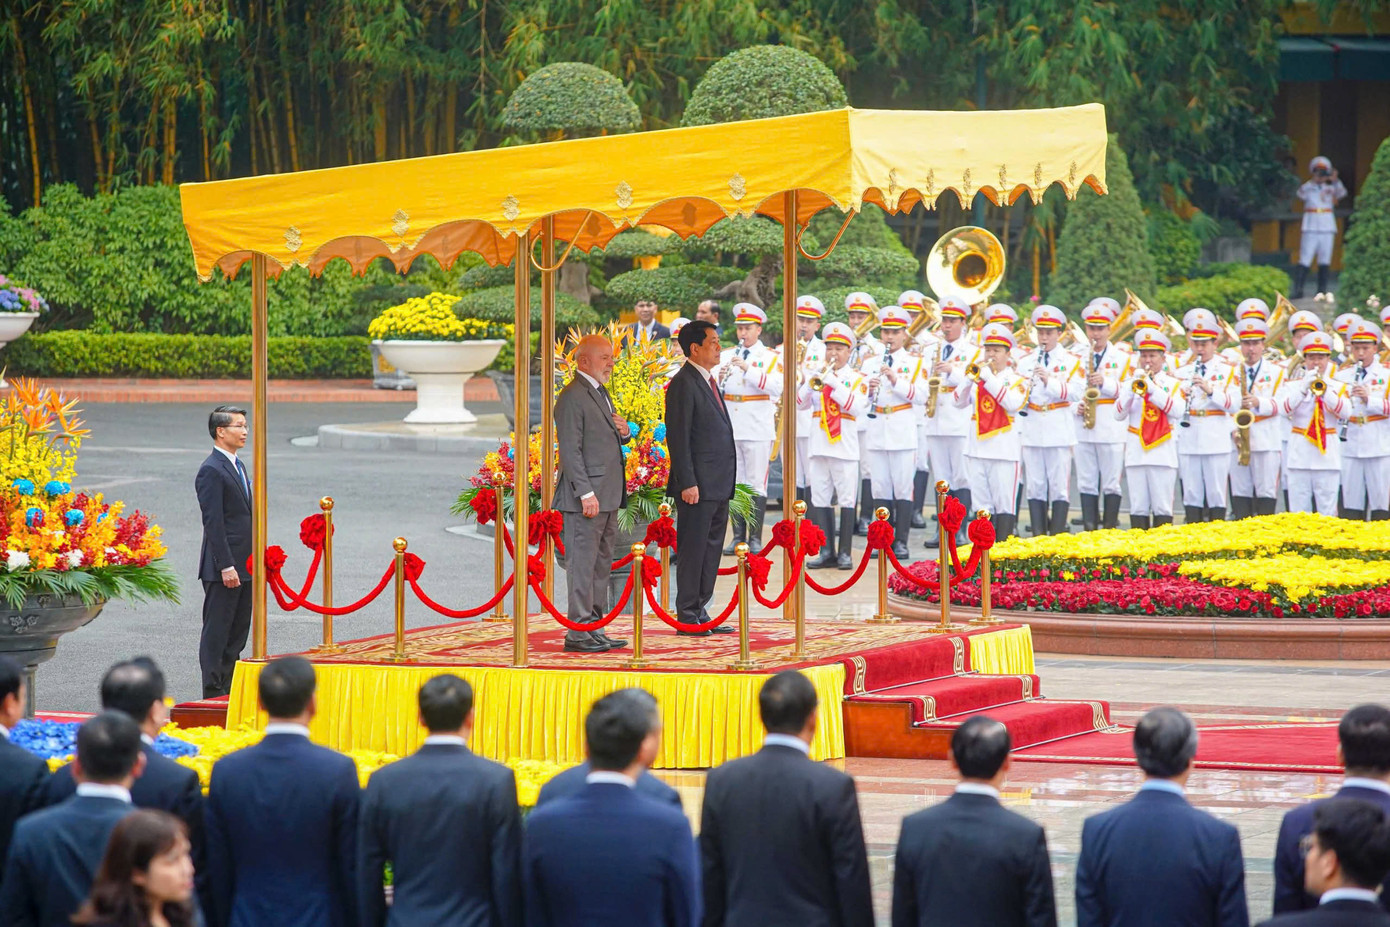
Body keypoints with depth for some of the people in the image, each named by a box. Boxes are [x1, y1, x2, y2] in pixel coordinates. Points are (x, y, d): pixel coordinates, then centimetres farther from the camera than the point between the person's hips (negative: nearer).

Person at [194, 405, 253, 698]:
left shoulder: (238, 467, 16)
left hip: (245, 564, 9)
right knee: (217, 631, -4)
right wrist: (225, 566, -21)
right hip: (223, 566, -9)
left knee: (238, 632, 12)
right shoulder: (212, 470, -14)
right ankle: (213, 693, -1)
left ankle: (230, 689, 18)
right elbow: (213, 522, -18)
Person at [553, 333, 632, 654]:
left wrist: (624, 432, 5)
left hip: (608, 496, 10)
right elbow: (570, 450, -17)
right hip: (586, 498, -10)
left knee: (601, 565, 13)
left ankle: (595, 630, 19)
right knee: (582, 564, -8)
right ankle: (578, 634, -7)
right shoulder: (573, 397, -12)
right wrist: (586, 493, -21)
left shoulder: (601, 393, 18)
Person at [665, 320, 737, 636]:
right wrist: (688, 483, -20)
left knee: (710, 550, 12)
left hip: (718, 487, 9)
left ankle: (700, 613, 17)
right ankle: (687, 616, -1)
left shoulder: (708, 382, 18)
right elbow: (678, 437, -15)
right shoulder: (683, 384, -11)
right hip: (698, 487, -9)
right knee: (693, 550, -5)